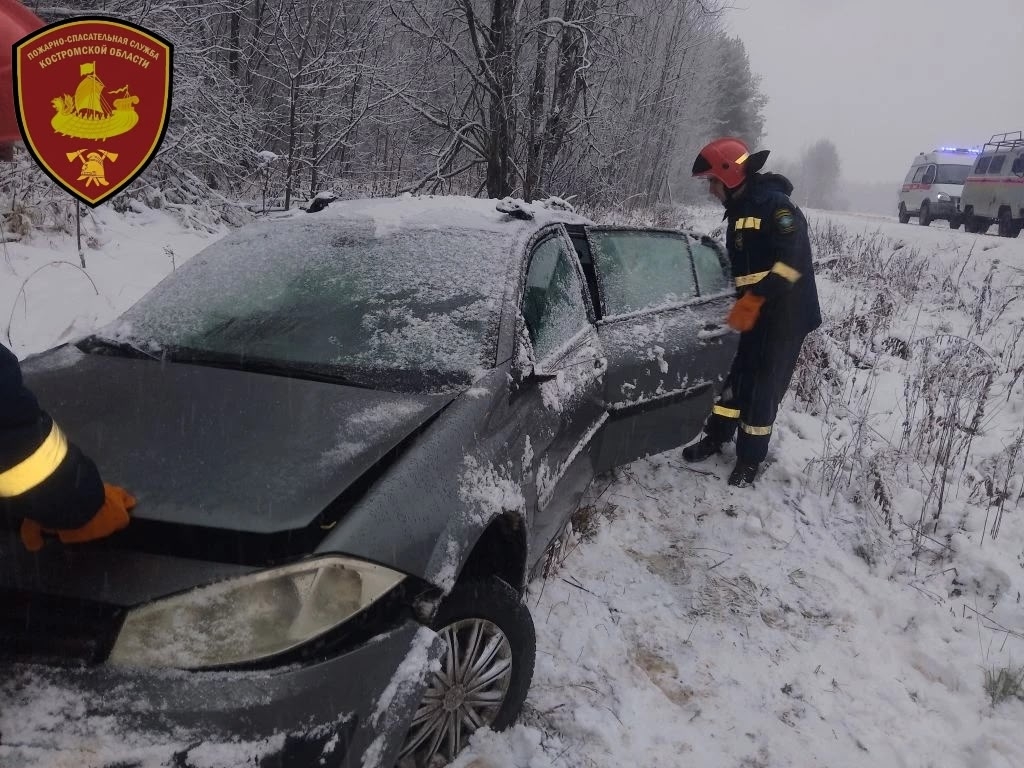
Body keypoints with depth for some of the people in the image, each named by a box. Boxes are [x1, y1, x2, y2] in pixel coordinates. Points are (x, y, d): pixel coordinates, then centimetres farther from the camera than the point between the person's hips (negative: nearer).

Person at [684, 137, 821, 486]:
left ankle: (750, 457, 12)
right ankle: (716, 437, 27)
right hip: (753, 312, 8)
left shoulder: (776, 205, -16)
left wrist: (753, 300, -29)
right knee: (735, 374, 12)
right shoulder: (738, 210, 12)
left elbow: (792, 261, -26)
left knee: (764, 386, 0)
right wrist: (742, 303, 13)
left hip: (785, 315, -8)